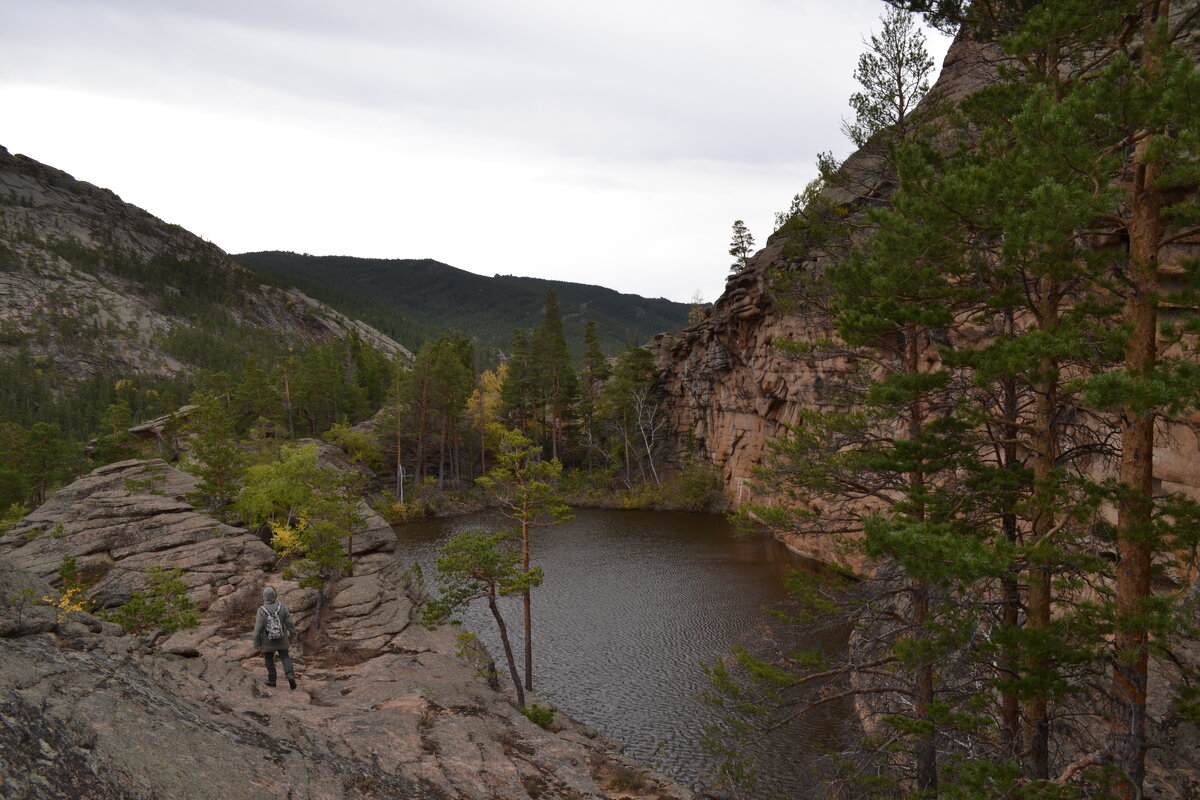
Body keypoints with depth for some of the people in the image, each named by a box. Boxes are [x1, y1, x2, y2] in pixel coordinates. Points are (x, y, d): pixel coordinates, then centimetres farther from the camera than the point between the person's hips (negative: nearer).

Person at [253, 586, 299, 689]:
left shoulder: (261, 611, -20)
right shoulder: (282, 607, -14)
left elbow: (258, 629, -17)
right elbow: (289, 623, -7)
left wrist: (256, 643, -4)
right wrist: (294, 634, 8)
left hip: (268, 641, -2)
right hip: (282, 639, 2)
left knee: (269, 659, 18)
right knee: (285, 657, 12)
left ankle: (272, 680, 26)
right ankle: (290, 676, -9)